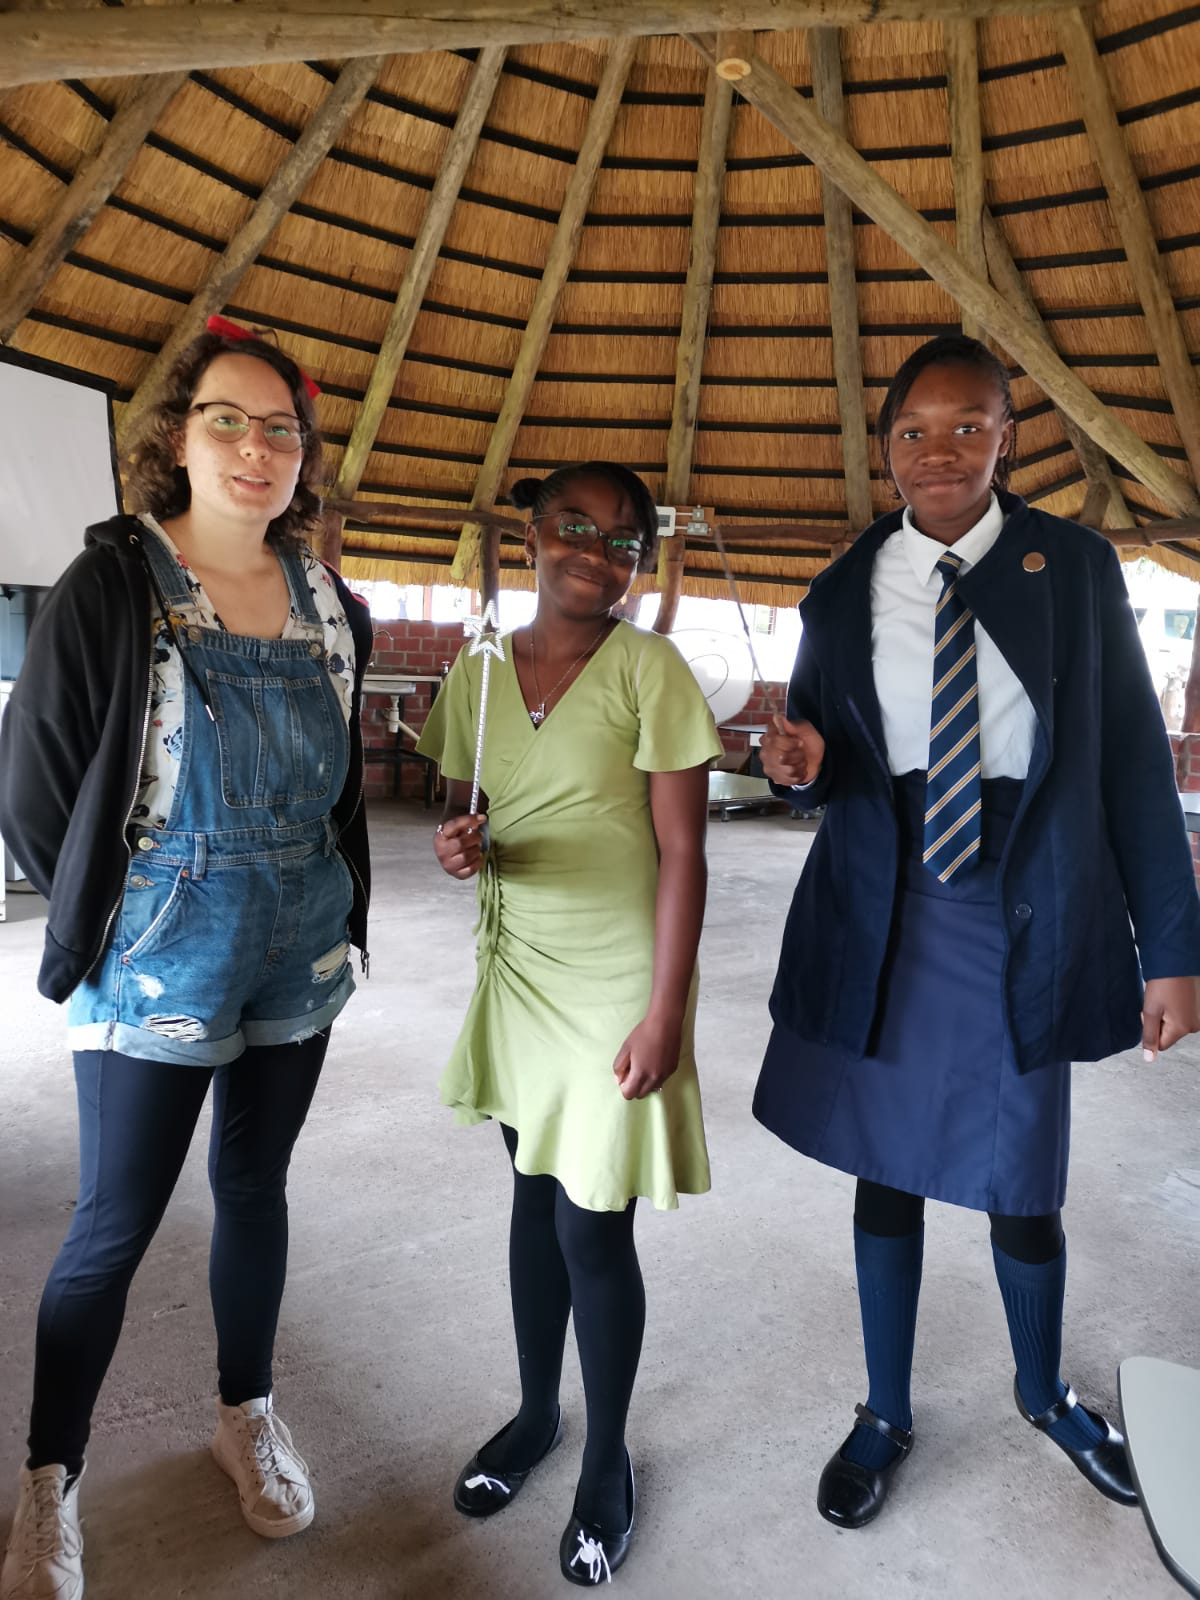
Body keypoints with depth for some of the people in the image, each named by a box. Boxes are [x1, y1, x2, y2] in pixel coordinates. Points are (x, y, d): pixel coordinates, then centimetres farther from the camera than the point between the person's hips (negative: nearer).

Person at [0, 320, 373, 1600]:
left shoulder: (329, 604, 3)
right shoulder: (112, 588, -10)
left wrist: (337, 899, 8)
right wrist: (106, 911, 0)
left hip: (301, 957, 4)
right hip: (160, 967, -4)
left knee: (255, 1184, 18)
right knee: (115, 1226, 7)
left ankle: (246, 1414, 40)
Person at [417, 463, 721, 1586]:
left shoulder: (649, 670, -12)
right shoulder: (477, 674, 2)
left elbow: (681, 853, -13)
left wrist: (665, 1015, -16)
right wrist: (458, 846, -12)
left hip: (615, 986, -4)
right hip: (518, 970, 5)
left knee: (593, 1229, 5)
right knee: (534, 1197, 20)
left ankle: (608, 1461, 33)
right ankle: (536, 1412, 44)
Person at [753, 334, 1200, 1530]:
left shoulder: (1074, 569, -3)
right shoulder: (844, 592, 1)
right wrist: (801, 756, -16)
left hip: (1025, 922, -1)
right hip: (883, 923, 1)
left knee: (1022, 1180, 14)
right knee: (888, 1170, 14)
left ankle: (1043, 1392, 47)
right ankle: (885, 1416, 38)